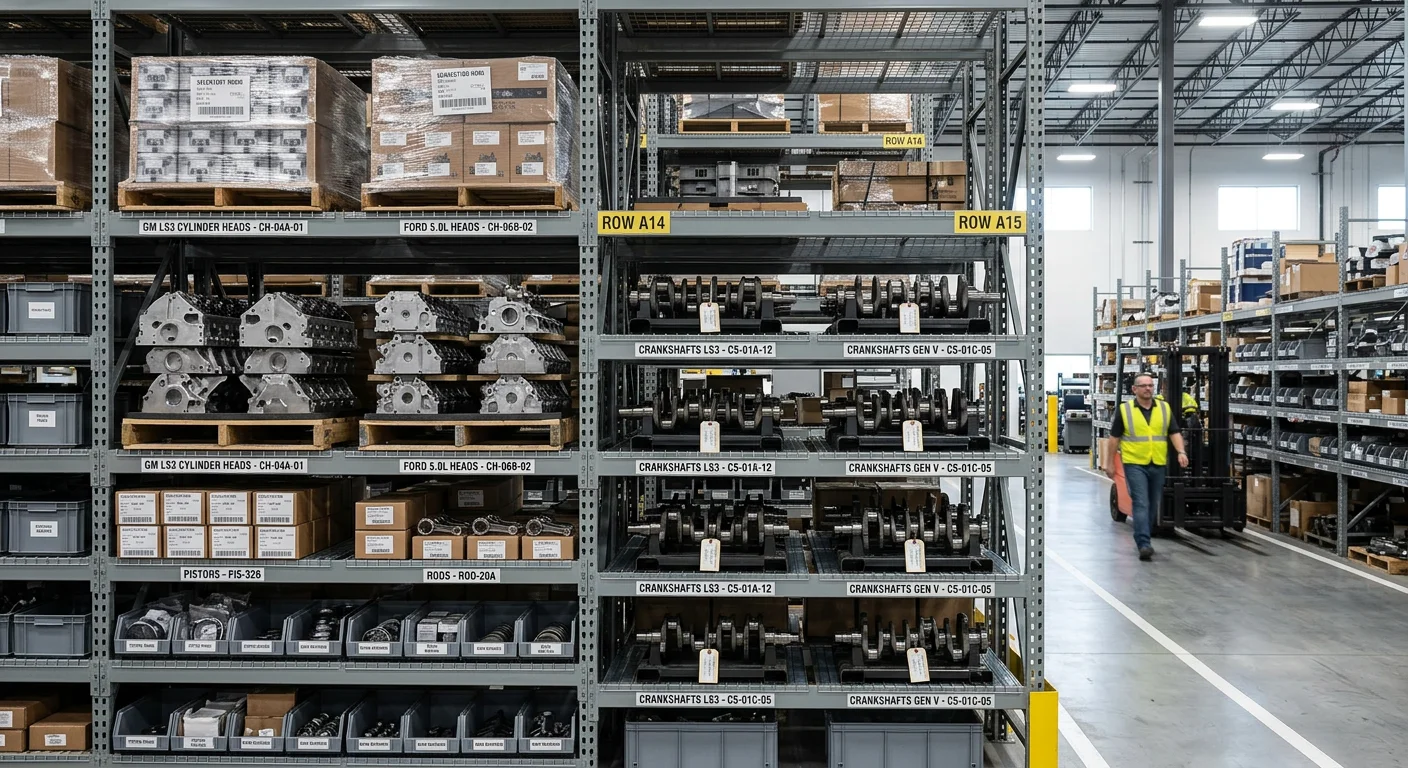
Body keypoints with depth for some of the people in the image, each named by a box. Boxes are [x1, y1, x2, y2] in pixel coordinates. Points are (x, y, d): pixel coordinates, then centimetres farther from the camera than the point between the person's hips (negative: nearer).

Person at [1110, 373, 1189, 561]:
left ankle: (1142, 539, 28)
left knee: (1153, 505, 12)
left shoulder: (1165, 408, 8)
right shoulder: (1124, 409, -1)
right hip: (1135, 464, -4)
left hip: (1158, 465, 4)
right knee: (1140, 504, -13)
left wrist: (1181, 452, -12)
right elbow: (1114, 437, 4)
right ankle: (1144, 544, -19)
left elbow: (1175, 432, 5)